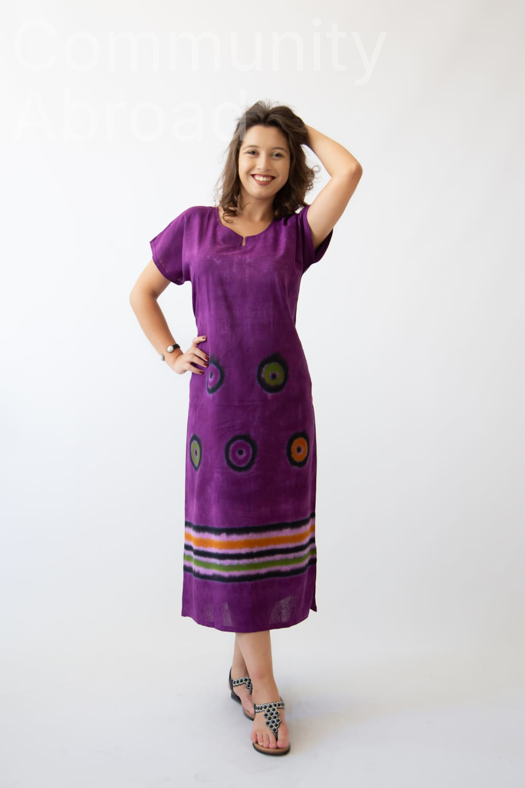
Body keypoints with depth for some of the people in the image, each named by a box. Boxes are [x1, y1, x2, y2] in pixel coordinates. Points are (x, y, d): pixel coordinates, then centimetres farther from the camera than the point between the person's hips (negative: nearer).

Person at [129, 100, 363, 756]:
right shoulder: (196, 225, 8)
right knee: (229, 535, 1)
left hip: (284, 403, 1)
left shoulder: (296, 232, 6)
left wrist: (304, 130, 8)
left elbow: (350, 171, -9)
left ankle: (243, 665, 28)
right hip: (218, 402, 0)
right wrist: (170, 354, 4)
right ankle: (263, 692, 14)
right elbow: (142, 292, 16)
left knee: (271, 535, 7)